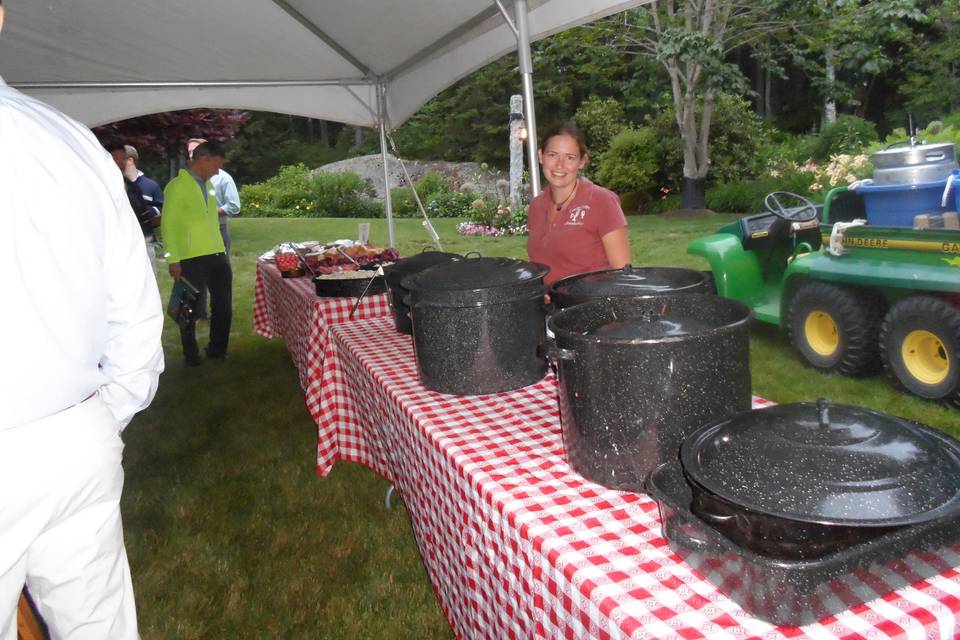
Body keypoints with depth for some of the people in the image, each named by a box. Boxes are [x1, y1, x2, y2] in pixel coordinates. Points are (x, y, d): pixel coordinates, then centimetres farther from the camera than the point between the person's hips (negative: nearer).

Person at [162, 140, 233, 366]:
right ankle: (191, 355, 19)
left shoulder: (208, 185, 14)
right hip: (191, 259, -7)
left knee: (223, 305, 11)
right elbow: (168, 224, -10)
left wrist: (222, 250, 15)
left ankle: (217, 349, 28)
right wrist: (173, 260, -14)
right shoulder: (177, 186, -8)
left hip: (217, 255, 7)